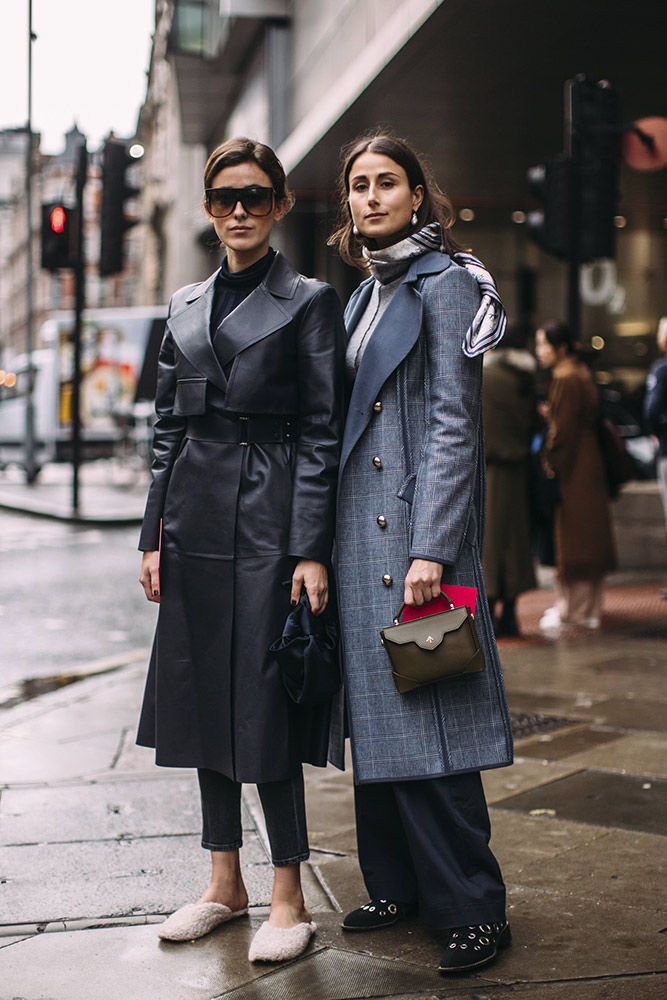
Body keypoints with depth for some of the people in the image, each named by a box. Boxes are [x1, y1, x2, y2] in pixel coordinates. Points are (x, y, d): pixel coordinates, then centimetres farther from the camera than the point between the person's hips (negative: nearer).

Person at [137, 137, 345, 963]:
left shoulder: (309, 302, -1)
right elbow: (169, 429, 15)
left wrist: (312, 549, -13)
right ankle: (224, 883, 22)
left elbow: (322, 433, -6)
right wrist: (153, 537, 9)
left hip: (268, 521, -6)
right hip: (196, 521, 6)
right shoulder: (185, 307, 15)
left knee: (263, 704, -5)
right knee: (202, 699, 9)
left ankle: (288, 896, 7)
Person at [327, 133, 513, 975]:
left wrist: (430, 548, -20)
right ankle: (397, 884, 23)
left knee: (424, 711, -7)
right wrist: (328, 541, 14)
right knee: (375, 706, 11)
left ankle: (472, 906, 4)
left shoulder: (444, 282, -7)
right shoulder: (366, 295, 17)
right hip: (360, 530, 8)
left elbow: (455, 425, -13)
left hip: (416, 528, -8)